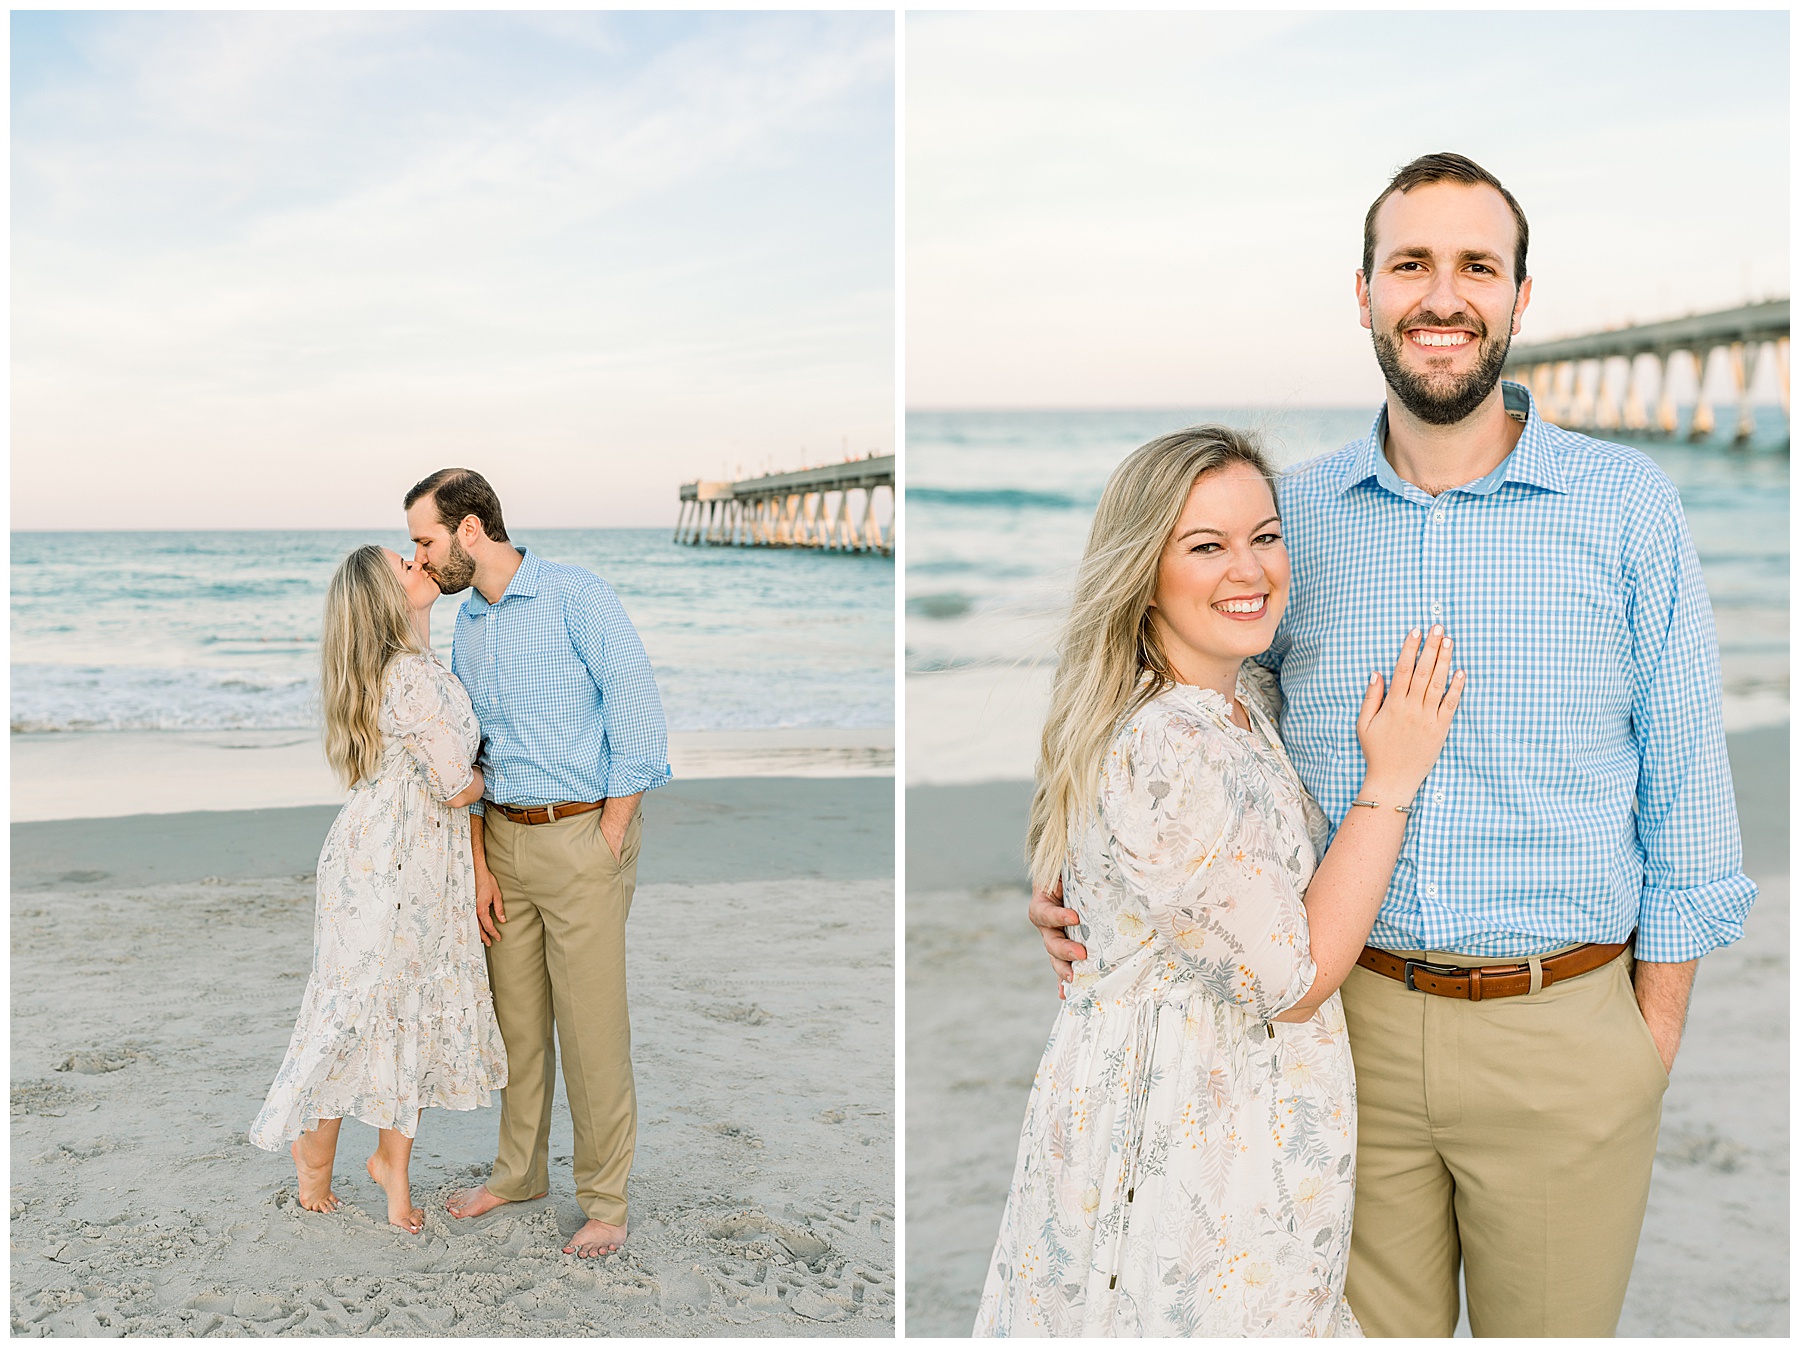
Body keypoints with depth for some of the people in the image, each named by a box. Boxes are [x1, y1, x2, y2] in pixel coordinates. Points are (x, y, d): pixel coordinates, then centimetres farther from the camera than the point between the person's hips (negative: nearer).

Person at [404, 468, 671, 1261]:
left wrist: (609, 837, -12)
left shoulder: (576, 595, -9)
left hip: (581, 833, -6)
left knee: (590, 1026, -3)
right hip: (504, 838, 7)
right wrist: (479, 866, 9)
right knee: (516, 1017, 14)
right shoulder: (465, 627, 13)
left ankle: (606, 1202, 9)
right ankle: (520, 1172, 30)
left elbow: (637, 712, -12)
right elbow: (466, 756, 16)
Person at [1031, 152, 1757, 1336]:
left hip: (1564, 1029, -1)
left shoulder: (1627, 503, -3)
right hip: (1347, 1015, 1)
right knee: (1367, 1323, 15)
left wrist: (1656, 1030, -1)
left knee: (1555, 1323, 16)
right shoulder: (1294, 510, 2)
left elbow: (1683, 783, 1)